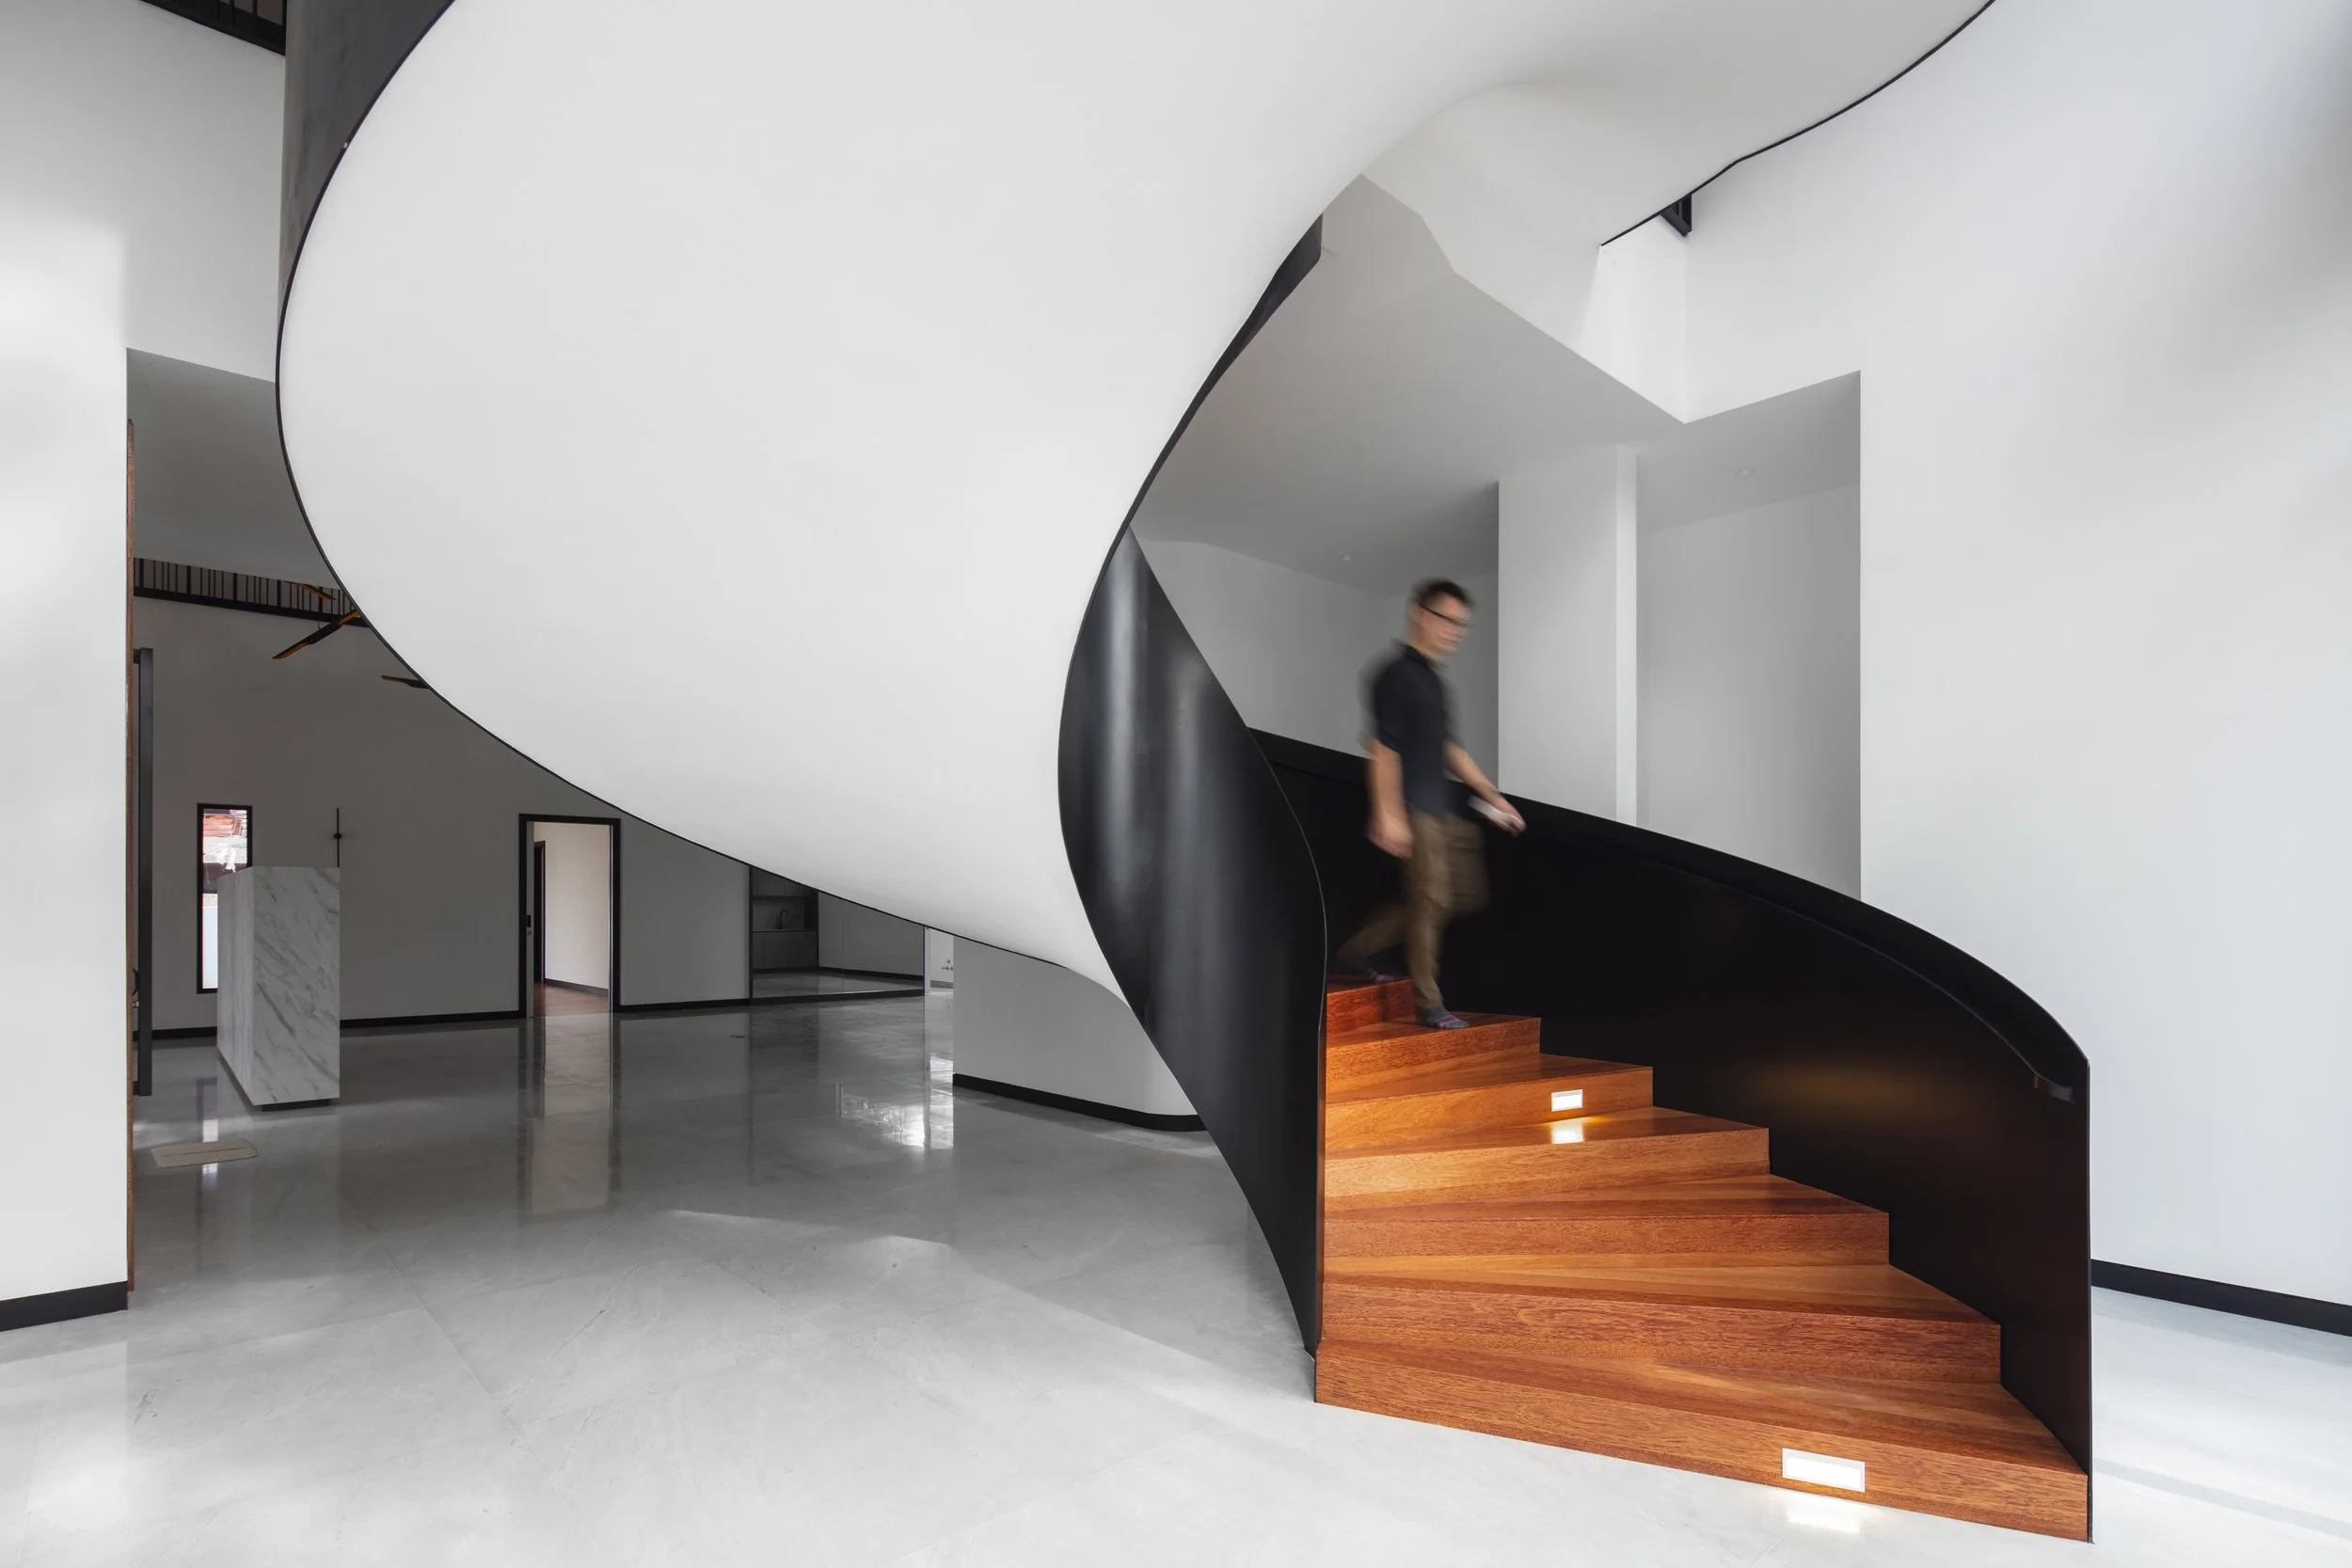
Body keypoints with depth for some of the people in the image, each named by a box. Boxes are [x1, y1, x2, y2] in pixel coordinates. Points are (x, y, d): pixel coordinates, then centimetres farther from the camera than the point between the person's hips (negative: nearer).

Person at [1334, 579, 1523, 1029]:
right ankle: (1428, 1003, 9)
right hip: (1414, 809, -10)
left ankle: (1360, 949, 20)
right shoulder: (1397, 674, -10)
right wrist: (1389, 814, -22)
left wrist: (1493, 798, 21)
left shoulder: (1431, 679, 17)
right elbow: (1382, 747, -16)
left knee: (1466, 893, 12)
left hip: (1443, 806, 10)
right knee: (1431, 898, -6)